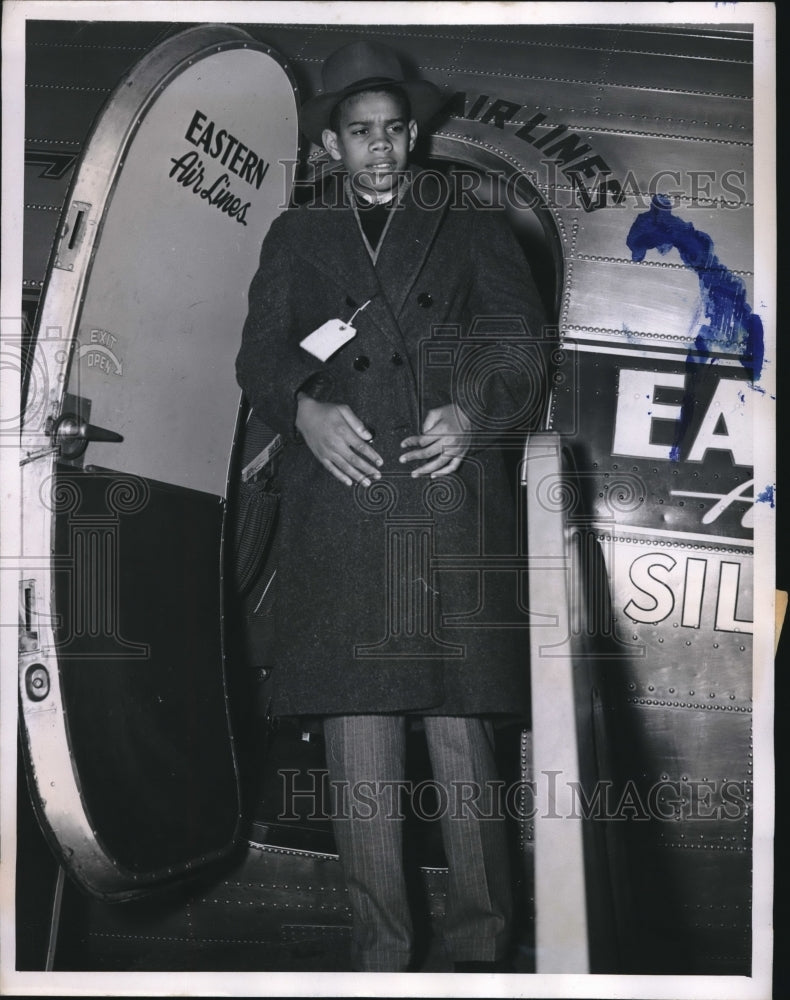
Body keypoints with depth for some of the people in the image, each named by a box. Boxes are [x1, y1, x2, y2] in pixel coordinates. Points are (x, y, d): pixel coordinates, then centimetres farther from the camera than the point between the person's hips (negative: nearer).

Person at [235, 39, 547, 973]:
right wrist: (304, 411, -10)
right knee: (357, 738, -1)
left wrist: (473, 415, -11)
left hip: (454, 501, -1)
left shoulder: (472, 229, 16)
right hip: (335, 503, 1)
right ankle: (378, 947, 8)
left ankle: (481, 941, 5)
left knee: (462, 726, -5)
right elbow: (259, 355, 11)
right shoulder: (295, 237, 19)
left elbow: (520, 348, 8)